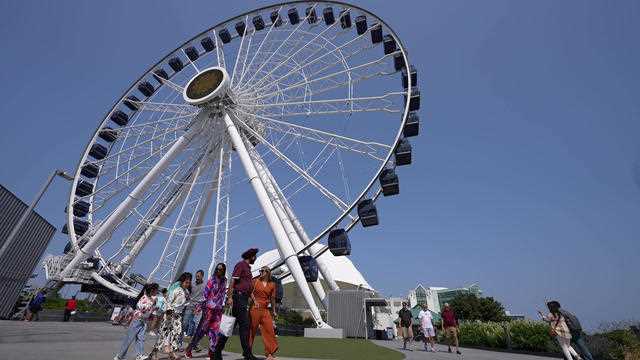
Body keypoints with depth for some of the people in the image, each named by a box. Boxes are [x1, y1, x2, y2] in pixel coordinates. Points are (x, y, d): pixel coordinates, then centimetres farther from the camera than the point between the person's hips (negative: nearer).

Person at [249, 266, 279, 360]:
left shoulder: (272, 284, 7)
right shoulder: (256, 281, 3)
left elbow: (272, 298, 12)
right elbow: (251, 292, -5)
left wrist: (274, 311, 15)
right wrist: (254, 301, -21)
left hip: (266, 310, 2)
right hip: (255, 308, -2)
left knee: (269, 330, -1)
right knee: (252, 329, 5)